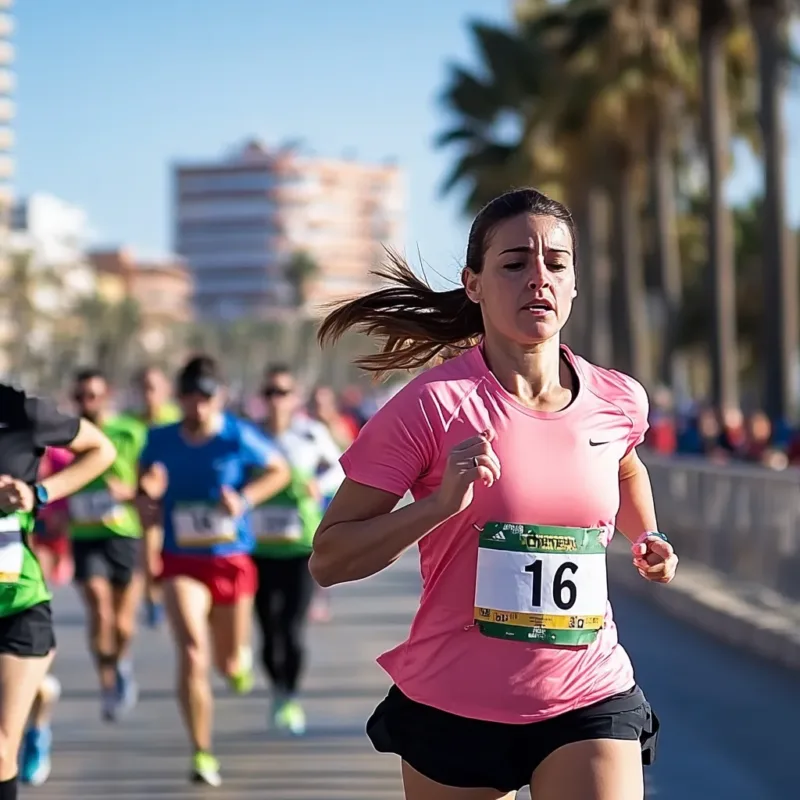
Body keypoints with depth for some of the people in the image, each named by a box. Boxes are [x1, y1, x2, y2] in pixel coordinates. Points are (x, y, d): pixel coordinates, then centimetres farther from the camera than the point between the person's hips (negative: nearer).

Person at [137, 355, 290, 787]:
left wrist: (245, 499, -11)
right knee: (192, 653, -20)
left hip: (231, 561, 0)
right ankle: (202, 754, -11)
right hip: (181, 562, 0)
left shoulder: (239, 437, -8)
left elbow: (279, 471, 5)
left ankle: (239, 659, 55)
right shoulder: (160, 440, -3)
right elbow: (146, 489, 12)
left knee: (229, 663, 14)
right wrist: (148, 490, -13)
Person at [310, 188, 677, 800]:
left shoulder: (619, 402, 1)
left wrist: (648, 538, 11)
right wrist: (440, 503, -25)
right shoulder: (435, 405, -13)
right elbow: (328, 560, -13)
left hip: (589, 702, 2)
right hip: (453, 708, -2)